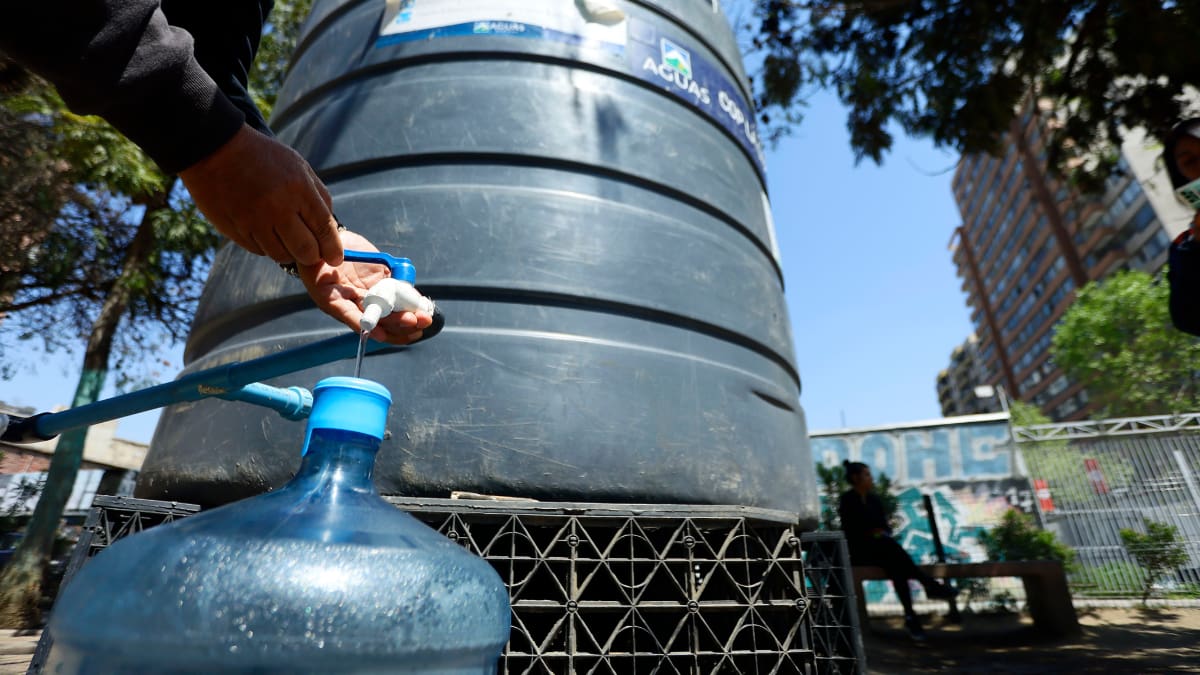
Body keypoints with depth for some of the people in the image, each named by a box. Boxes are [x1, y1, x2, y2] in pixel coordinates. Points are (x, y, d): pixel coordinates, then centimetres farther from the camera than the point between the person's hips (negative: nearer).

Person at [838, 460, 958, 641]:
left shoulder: (874, 499, 14)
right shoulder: (847, 500, -5)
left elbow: (885, 526, 11)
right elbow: (850, 532, -11)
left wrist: (883, 533, -12)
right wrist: (872, 534, -20)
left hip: (881, 549, 6)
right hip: (857, 551, -6)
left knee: (895, 565, -31)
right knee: (890, 546, -35)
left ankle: (910, 616, -40)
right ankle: (930, 584, -37)